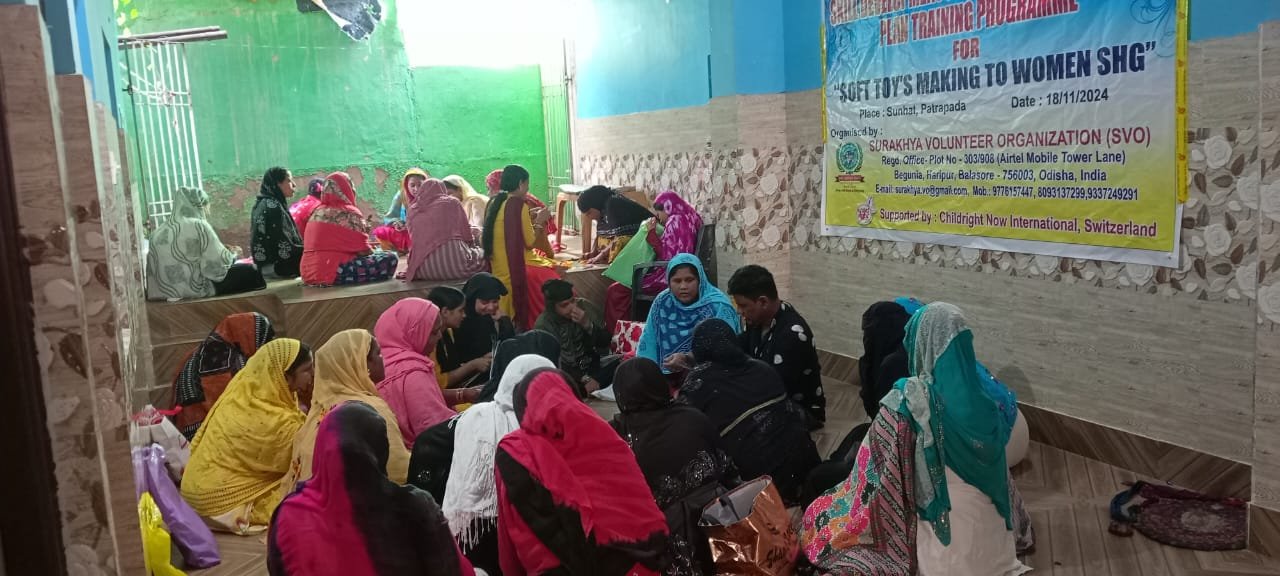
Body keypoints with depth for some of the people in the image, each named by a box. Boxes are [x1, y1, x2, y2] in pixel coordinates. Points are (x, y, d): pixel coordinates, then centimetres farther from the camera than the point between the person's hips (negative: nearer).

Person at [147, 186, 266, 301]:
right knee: (250, 271, 7)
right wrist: (233, 255, 9)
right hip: (195, 289, -8)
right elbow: (219, 264, -13)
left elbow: (153, 268, 12)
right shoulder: (199, 226, -10)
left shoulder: (159, 231, 10)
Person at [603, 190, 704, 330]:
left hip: (669, 277, -11)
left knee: (615, 291, -12)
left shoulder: (675, 221, -15)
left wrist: (652, 233, -11)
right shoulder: (688, 218, 14)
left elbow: (667, 255, -20)